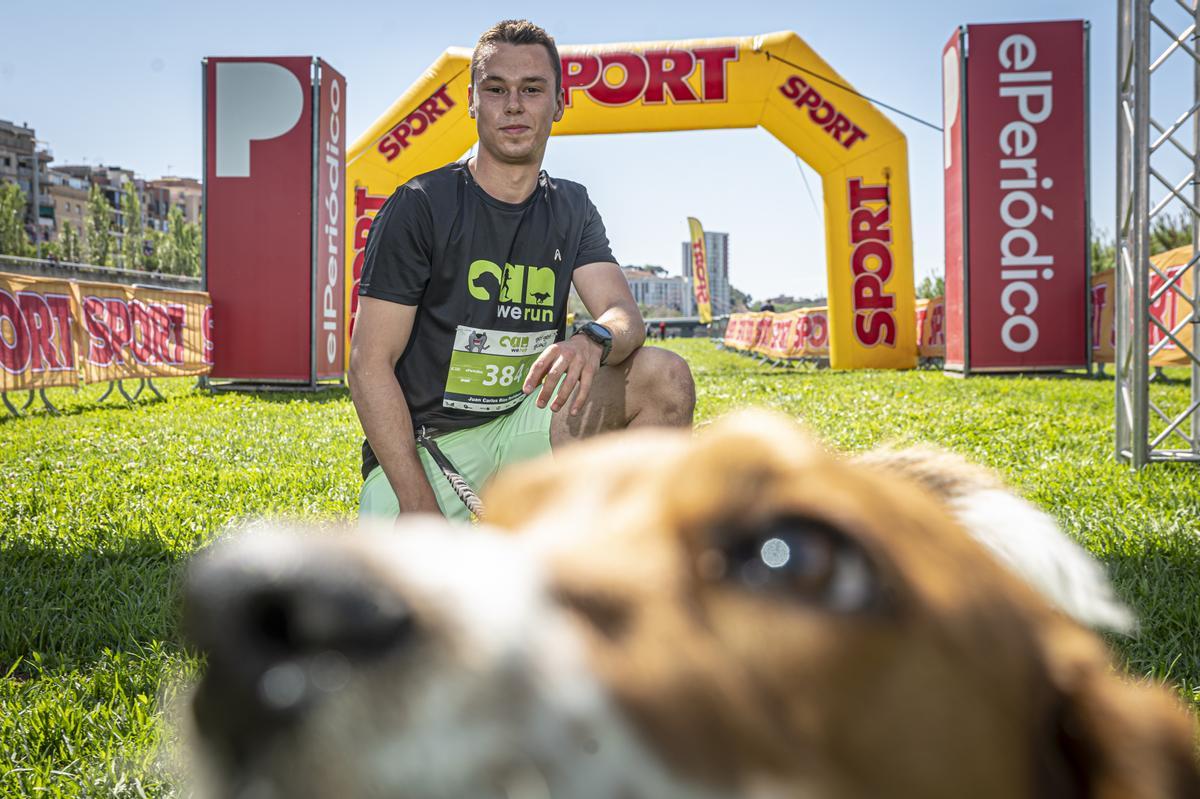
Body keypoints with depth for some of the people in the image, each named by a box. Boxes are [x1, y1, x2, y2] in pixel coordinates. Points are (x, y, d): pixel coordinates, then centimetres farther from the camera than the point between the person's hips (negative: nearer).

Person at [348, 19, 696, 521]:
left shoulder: (571, 210, 8)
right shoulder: (420, 206, -8)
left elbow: (624, 314, -6)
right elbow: (370, 364, -11)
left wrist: (595, 341, -33)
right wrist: (419, 504, -20)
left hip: (524, 424, 4)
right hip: (418, 448, -4)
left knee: (665, 376, -16)